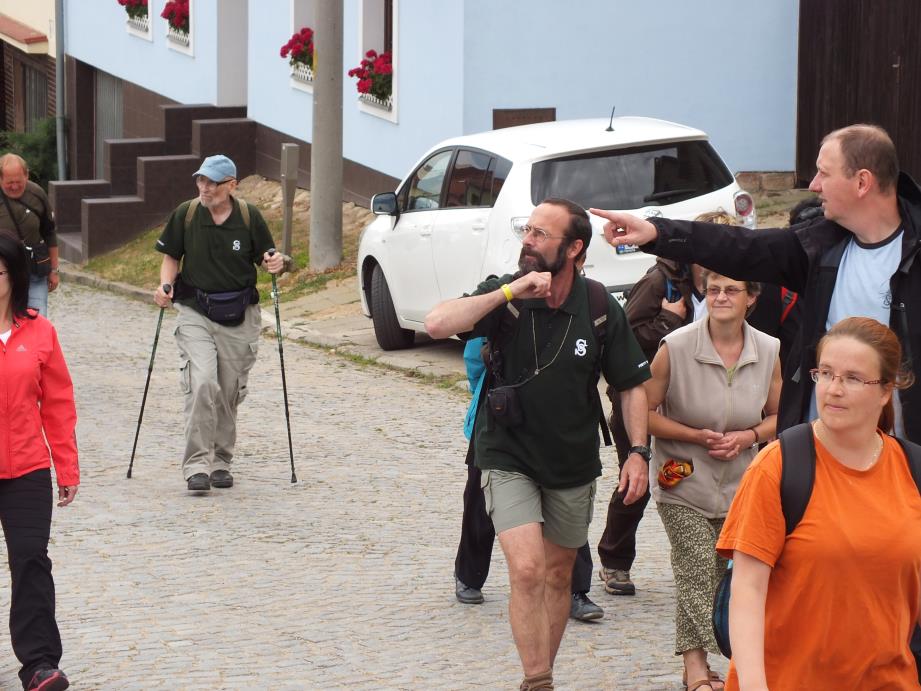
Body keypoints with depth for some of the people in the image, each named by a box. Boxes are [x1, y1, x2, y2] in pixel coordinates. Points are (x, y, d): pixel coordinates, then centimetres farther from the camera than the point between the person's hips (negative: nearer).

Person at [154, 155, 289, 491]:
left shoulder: (249, 217, -2)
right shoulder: (185, 214, -2)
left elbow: (265, 259, 8)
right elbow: (171, 256, 9)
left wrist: (276, 263, -15)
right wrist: (166, 285, -9)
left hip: (240, 316, 1)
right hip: (195, 312, -1)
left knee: (229, 392, 7)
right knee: (202, 384, -19)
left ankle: (220, 461, 24)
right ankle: (196, 464, -18)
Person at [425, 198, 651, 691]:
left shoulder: (600, 309, -8)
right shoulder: (504, 297, -12)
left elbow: (631, 385, 1)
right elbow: (436, 325, -28)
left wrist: (638, 452, -10)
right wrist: (511, 291, -31)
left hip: (573, 463, 2)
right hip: (508, 459, -2)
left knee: (557, 576, 15)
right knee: (527, 570, -18)